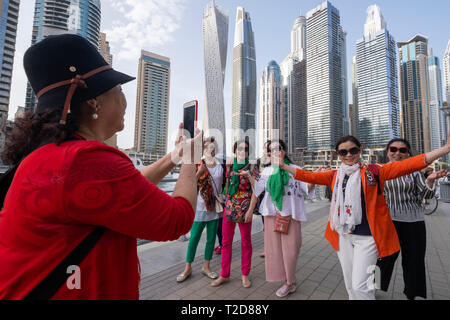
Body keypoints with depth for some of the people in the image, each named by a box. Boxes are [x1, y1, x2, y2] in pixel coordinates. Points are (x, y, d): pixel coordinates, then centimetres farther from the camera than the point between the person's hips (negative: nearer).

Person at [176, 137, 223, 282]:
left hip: (214, 207, 3)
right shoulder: (198, 165, -3)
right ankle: (188, 268, 26)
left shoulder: (220, 165, 5)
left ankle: (206, 266, 31)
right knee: (194, 238, 7)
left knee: (211, 238, 13)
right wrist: (199, 172, -22)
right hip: (200, 207, -3)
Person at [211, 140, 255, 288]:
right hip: (229, 207, 3)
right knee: (226, 241, 9)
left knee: (246, 242, 9)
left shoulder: (251, 167, -4)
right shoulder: (229, 166, 6)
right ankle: (224, 275, 25)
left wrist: (250, 210, -12)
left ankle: (245, 275, 26)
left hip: (244, 209, -3)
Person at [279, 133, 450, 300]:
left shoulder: (374, 171, -4)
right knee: (350, 285, 18)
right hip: (344, 236, 4)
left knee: (360, 286, -2)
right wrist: (283, 166, 1)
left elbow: (406, 165, -13)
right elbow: (309, 176, 4)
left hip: (367, 237, -4)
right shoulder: (335, 176, 5)